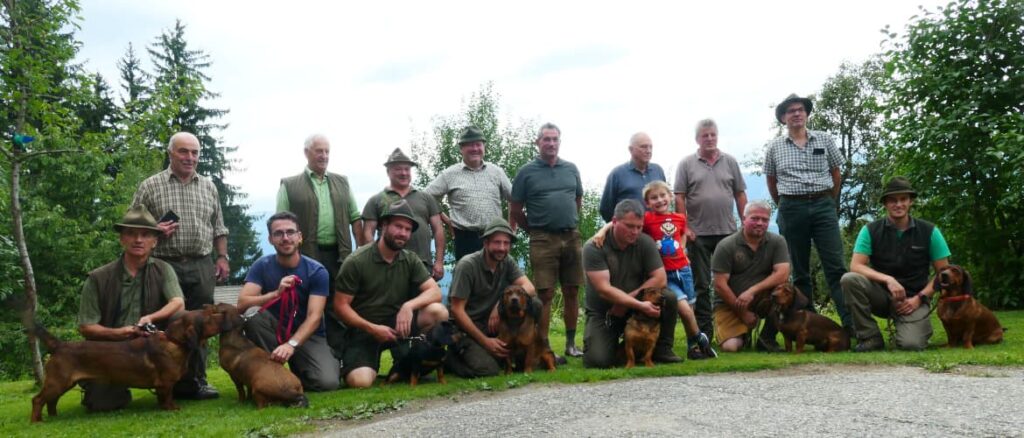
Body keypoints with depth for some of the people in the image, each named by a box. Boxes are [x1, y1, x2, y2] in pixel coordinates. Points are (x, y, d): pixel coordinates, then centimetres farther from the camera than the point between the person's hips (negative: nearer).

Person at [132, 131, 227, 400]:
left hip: (202, 266, 3)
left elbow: (218, 228, 17)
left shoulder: (208, 187, 14)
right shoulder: (150, 186, 4)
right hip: (166, 265, -3)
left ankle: (196, 381, 12)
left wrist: (222, 257, 9)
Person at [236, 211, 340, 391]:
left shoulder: (317, 271, -13)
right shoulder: (261, 266, -7)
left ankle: (299, 368, 9)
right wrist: (276, 293, -34)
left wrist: (291, 344, -39)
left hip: (308, 335, -1)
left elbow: (314, 317, -22)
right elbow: (242, 304, -18)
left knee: (327, 382, -26)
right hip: (275, 329, 1)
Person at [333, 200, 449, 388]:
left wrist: (409, 305, -26)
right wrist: (372, 328, -21)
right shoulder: (356, 261, -11)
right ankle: (351, 362, 10)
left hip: (396, 323, 4)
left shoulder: (411, 260, 2)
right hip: (363, 329, -4)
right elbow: (341, 305, -10)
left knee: (438, 312, -22)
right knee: (360, 381, -30)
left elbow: (435, 292, -7)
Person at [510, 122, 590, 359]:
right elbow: (515, 210, 3)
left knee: (572, 292, 8)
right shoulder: (527, 172, 0)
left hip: (572, 237, 4)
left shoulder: (571, 169, 11)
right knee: (545, 295, -4)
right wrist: (534, 230, 7)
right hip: (543, 240, -4)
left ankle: (571, 343, 19)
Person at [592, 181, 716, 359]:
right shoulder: (647, 218, -9)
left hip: (683, 269, 5)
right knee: (683, 306, -18)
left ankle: (693, 345, 31)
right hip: (663, 274, -4)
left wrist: (682, 250, 10)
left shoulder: (680, 218, 5)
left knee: (688, 308, 12)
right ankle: (700, 340, 6)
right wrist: (603, 230, -34)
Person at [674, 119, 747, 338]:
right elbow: (679, 198, -1)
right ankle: (703, 331, 10)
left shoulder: (730, 162, 10)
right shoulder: (687, 164, 2)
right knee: (701, 284, 4)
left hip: (728, 231, 2)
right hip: (698, 233, -2)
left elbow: (740, 195, 11)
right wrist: (685, 227, -8)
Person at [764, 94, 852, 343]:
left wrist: (830, 203, 14)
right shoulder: (775, 147, 6)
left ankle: (849, 321, -7)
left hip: (823, 205, 0)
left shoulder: (824, 140, 7)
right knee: (799, 270, 5)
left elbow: (835, 173, 14)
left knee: (835, 265, -7)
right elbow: (771, 181, 14)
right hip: (791, 209, 0)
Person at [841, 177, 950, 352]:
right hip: (882, 294, 1)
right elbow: (856, 266, -14)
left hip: (913, 299, -1)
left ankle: (921, 325, 13)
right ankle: (870, 337, -13)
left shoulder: (929, 232, -2)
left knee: (911, 344, -27)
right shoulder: (870, 231, -4)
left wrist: (919, 298, -10)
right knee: (850, 279, -30)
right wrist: (888, 279, -28)